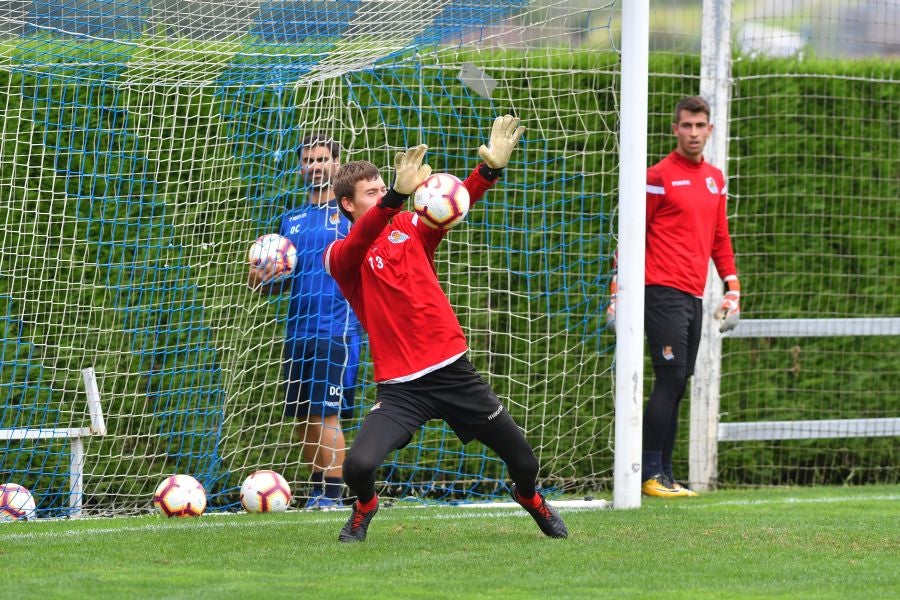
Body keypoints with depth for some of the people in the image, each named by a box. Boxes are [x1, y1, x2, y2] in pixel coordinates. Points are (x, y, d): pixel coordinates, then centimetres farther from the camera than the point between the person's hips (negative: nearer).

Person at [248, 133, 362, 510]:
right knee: (302, 419, 6)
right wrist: (263, 279, 3)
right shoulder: (291, 219, 19)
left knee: (324, 414, -14)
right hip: (298, 330, 6)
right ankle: (318, 492, 15)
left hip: (337, 327, -6)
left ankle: (332, 496, -12)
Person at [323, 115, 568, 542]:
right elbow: (361, 243, -29)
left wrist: (490, 168, -28)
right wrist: (397, 195, -46)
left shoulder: (409, 228, 7)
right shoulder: (341, 256, -6)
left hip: (453, 370, 3)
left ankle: (532, 501, 44)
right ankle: (364, 507, 14)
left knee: (523, 460, 8)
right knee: (358, 465, -22)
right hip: (400, 386, -3)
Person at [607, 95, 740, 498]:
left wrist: (733, 289, 16)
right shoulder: (659, 177, -5)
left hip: (694, 297, 7)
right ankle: (650, 475, -8)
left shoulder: (715, 179, 16)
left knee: (677, 386, 8)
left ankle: (664, 475, 11)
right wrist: (618, 293, -9)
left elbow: (720, 238, 22)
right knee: (671, 379, -11)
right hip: (663, 293, -7)